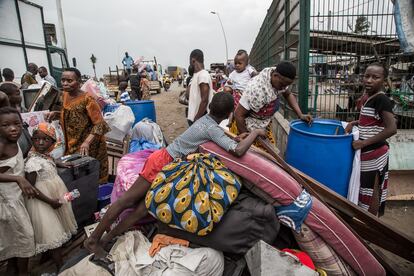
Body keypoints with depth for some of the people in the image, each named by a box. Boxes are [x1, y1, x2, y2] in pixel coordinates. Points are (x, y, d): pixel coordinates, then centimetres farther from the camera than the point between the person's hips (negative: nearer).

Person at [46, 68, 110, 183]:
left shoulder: (87, 99, -20)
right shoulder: (65, 95, 3)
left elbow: (99, 124, -22)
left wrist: (87, 142, -34)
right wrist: (56, 114, 1)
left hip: (88, 147, -7)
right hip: (71, 144, 7)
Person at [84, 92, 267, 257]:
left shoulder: (205, 119, 6)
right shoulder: (213, 128, -20)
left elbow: (218, 141, 24)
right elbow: (238, 151, -30)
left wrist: (236, 138, 13)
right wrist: (255, 133, -15)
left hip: (163, 158, 8)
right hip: (162, 162, -8)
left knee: (145, 207, 4)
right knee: (128, 199, 0)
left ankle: (106, 240, 12)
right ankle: (93, 239, 14)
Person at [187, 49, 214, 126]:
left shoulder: (203, 75, -17)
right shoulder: (197, 75, 11)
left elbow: (204, 100, -22)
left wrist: (197, 119, -20)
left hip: (200, 119, -9)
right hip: (193, 117, 9)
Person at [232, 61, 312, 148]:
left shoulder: (281, 80, -12)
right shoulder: (256, 88, -34)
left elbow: (288, 95, 9)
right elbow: (238, 114, -28)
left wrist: (300, 115, -3)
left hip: (265, 126, 7)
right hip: (246, 128, -7)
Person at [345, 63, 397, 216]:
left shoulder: (382, 99, -19)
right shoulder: (368, 97, 7)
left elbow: (391, 129, -26)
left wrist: (365, 142, -23)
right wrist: (354, 123, 7)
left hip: (374, 154, -9)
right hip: (367, 152, 9)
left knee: (372, 191, 5)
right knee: (366, 189, 20)